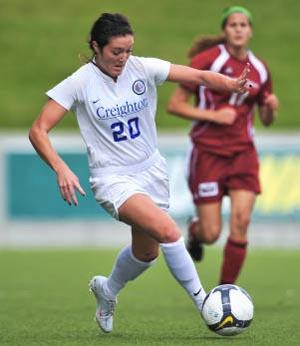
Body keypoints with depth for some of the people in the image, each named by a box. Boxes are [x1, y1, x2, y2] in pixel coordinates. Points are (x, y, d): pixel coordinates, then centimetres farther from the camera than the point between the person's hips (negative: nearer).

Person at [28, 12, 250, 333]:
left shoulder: (143, 68, -5)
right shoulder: (80, 82, -12)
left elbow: (199, 76, -13)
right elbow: (38, 131, -12)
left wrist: (230, 84, -34)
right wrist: (61, 169, -27)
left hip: (152, 170, 5)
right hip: (113, 178, -5)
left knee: (146, 252, 17)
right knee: (167, 231, -27)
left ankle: (107, 289, 49)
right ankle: (202, 302, -13)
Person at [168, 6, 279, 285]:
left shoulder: (259, 69, 6)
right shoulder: (207, 61, -8)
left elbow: (266, 120, 16)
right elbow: (174, 105, -8)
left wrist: (271, 108, -6)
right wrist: (213, 115, -16)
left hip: (243, 154, 3)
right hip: (208, 153, -3)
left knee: (241, 222, -13)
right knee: (211, 235, -3)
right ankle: (194, 230, 35)